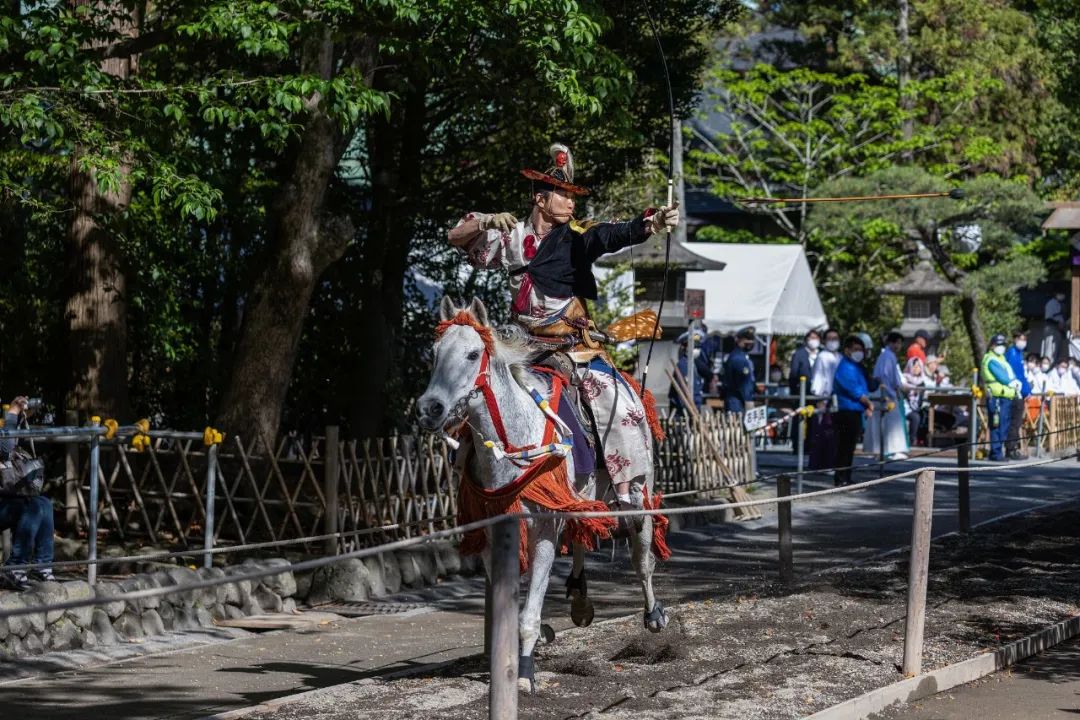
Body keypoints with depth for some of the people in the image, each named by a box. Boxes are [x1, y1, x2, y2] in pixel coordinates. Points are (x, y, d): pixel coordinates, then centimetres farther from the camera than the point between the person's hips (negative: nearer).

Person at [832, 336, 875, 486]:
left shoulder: (856, 367, 19)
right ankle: (841, 480, -7)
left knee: (849, 447, 12)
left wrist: (867, 407, 8)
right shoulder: (845, 367, -12)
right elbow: (854, 391, -16)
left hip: (855, 412, 10)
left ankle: (845, 479, 17)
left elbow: (861, 389, 22)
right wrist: (868, 403, -4)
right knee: (845, 447, -8)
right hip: (847, 411, -10)